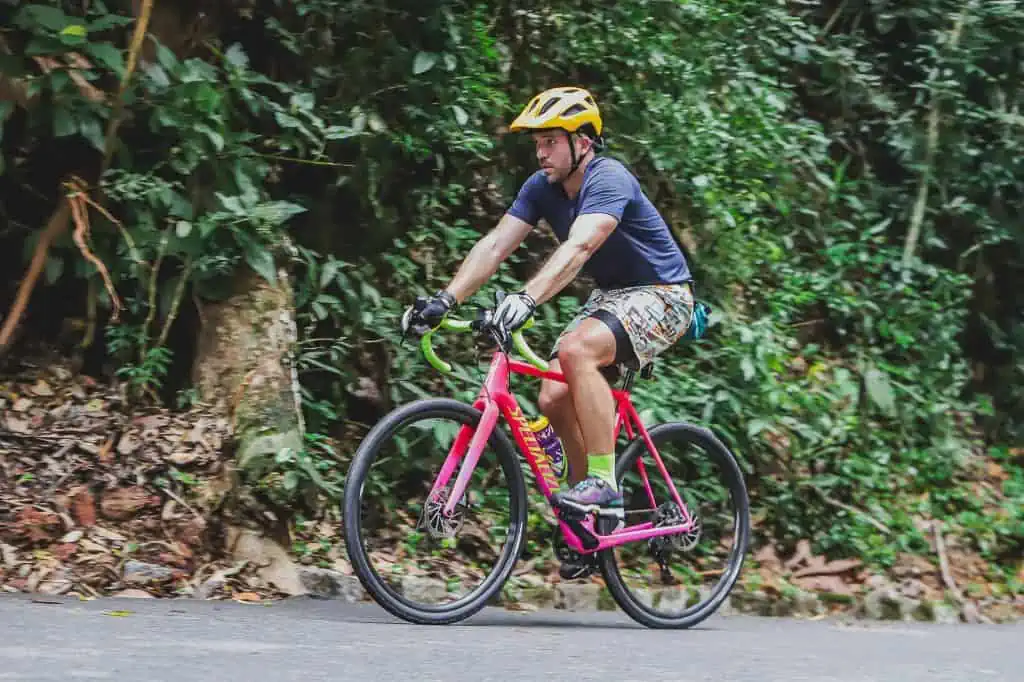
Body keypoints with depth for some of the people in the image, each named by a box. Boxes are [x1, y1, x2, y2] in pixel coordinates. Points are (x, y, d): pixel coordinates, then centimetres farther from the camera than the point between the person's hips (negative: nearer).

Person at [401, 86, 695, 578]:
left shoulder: (609, 180, -24)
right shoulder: (542, 187, -2)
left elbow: (578, 247, -41)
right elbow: (496, 245, -9)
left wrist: (527, 299, -55)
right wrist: (444, 301, -22)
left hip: (660, 295, -8)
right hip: (611, 296, 8)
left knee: (576, 349, -33)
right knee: (554, 398, -8)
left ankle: (604, 486, -27)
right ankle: (591, 521, 9)